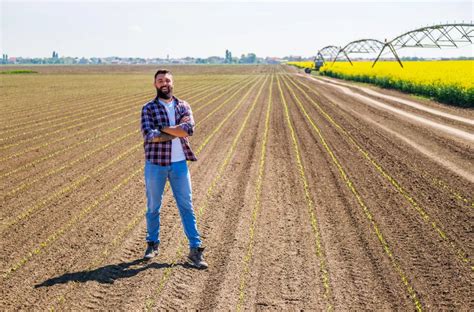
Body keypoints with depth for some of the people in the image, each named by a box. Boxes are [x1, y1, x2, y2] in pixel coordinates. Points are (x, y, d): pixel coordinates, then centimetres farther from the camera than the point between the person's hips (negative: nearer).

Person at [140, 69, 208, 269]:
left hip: (179, 164, 1)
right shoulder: (148, 109, -1)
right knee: (153, 207, 10)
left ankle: (195, 249, 7)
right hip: (155, 164, -1)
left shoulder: (183, 106, 6)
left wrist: (163, 128, -13)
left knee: (186, 206, 2)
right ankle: (152, 244, 28)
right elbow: (149, 135, -17)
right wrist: (177, 130, -13)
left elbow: (189, 129, -13)